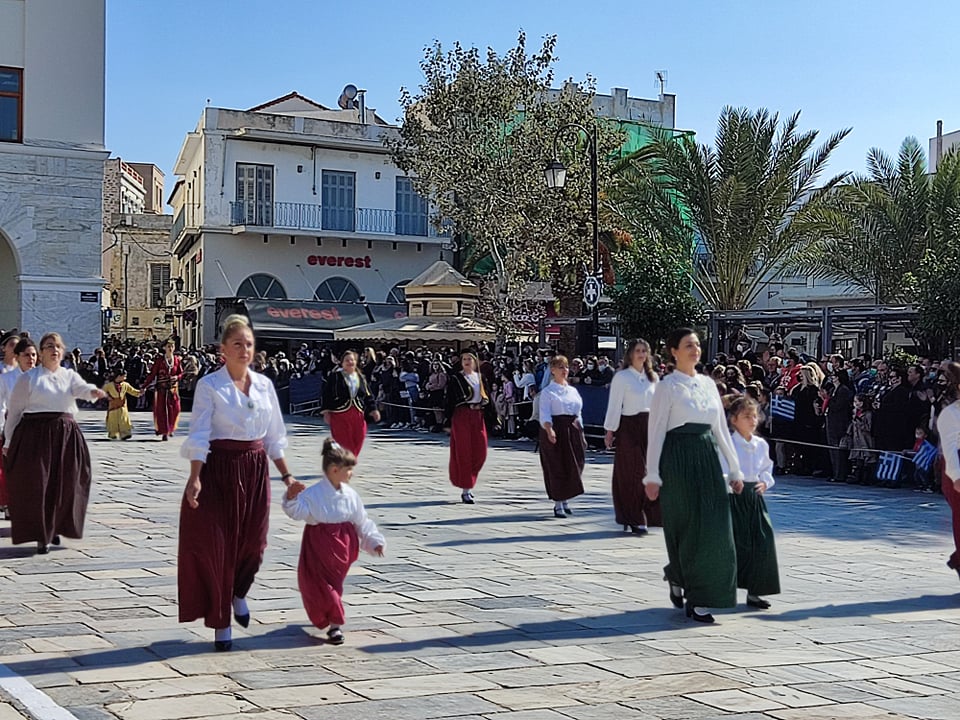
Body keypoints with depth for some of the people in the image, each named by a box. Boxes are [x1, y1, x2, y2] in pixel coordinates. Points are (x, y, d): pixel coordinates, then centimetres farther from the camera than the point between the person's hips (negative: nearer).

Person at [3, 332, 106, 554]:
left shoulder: (70, 376, 12)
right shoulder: (28, 378, 2)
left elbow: (81, 388, -10)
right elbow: (14, 410, 5)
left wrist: (93, 391, -34)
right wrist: (9, 441, 4)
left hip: (66, 436, 3)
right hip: (35, 434, -3)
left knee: (64, 485, 6)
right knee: (37, 486, -5)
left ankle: (54, 528, 28)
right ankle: (42, 537, 5)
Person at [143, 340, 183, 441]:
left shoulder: (177, 360, 5)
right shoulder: (159, 360, -3)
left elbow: (181, 373, 12)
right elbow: (152, 374, -3)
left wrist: (176, 377, -11)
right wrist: (145, 386, -9)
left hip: (173, 389, 2)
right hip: (161, 389, -2)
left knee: (175, 409, -3)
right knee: (162, 410, -4)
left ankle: (170, 429, 19)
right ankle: (164, 432, 2)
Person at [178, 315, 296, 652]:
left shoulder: (264, 385, 8)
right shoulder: (209, 385, -6)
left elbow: (273, 436, 14)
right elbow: (199, 436, -11)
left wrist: (286, 475, 12)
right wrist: (195, 477, -21)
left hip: (255, 468, 4)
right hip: (219, 468, -4)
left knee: (253, 542, 3)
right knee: (215, 544, -1)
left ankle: (238, 592, 36)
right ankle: (220, 623, 13)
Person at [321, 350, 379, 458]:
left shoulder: (361, 378, 12)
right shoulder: (335, 376, -1)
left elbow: (368, 396, 15)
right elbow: (327, 394, -1)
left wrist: (373, 410, 5)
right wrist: (326, 412, -6)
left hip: (358, 416, 4)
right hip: (339, 415, -4)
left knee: (356, 445, 4)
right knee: (343, 446, -6)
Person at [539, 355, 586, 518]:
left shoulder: (573, 390, 16)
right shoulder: (548, 391, -2)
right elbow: (544, 414, -13)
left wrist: (580, 434, 16)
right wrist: (549, 430, -31)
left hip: (572, 431, 6)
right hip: (555, 431, -6)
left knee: (573, 466, 5)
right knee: (556, 467, -5)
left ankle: (565, 500, 21)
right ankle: (558, 505, 2)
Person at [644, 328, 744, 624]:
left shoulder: (708, 384, 12)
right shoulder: (667, 387, -5)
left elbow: (721, 428, 16)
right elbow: (656, 431, -7)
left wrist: (734, 469, 14)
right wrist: (652, 475, -11)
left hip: (707, 458, 5)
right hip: (678, 459, -5)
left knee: (712, 529, 3)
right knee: (689, 528, -2)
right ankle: (677, 577, 22)